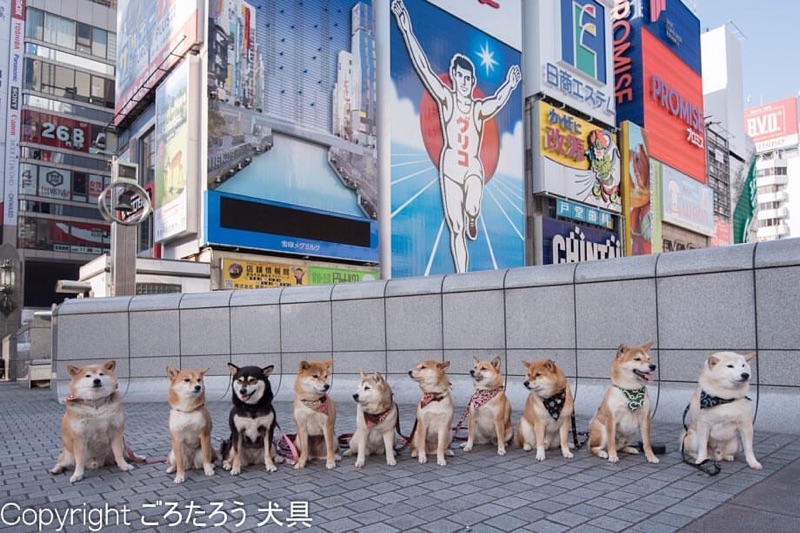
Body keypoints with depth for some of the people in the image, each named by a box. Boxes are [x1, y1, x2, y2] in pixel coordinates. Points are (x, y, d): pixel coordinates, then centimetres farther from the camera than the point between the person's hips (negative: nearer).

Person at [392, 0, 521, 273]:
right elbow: (424, 68, 0)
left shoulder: (479, 108, 12)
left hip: (474, 167, 1)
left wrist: (509, 85, -15)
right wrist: (406, 30, -4)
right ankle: (462, 277, 4)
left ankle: (472, 220, 11)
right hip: (450, 165, -1)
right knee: (455, 228, -2)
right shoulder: (446, 99, 5)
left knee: (472, 208, -27)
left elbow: (497, 100, -1)